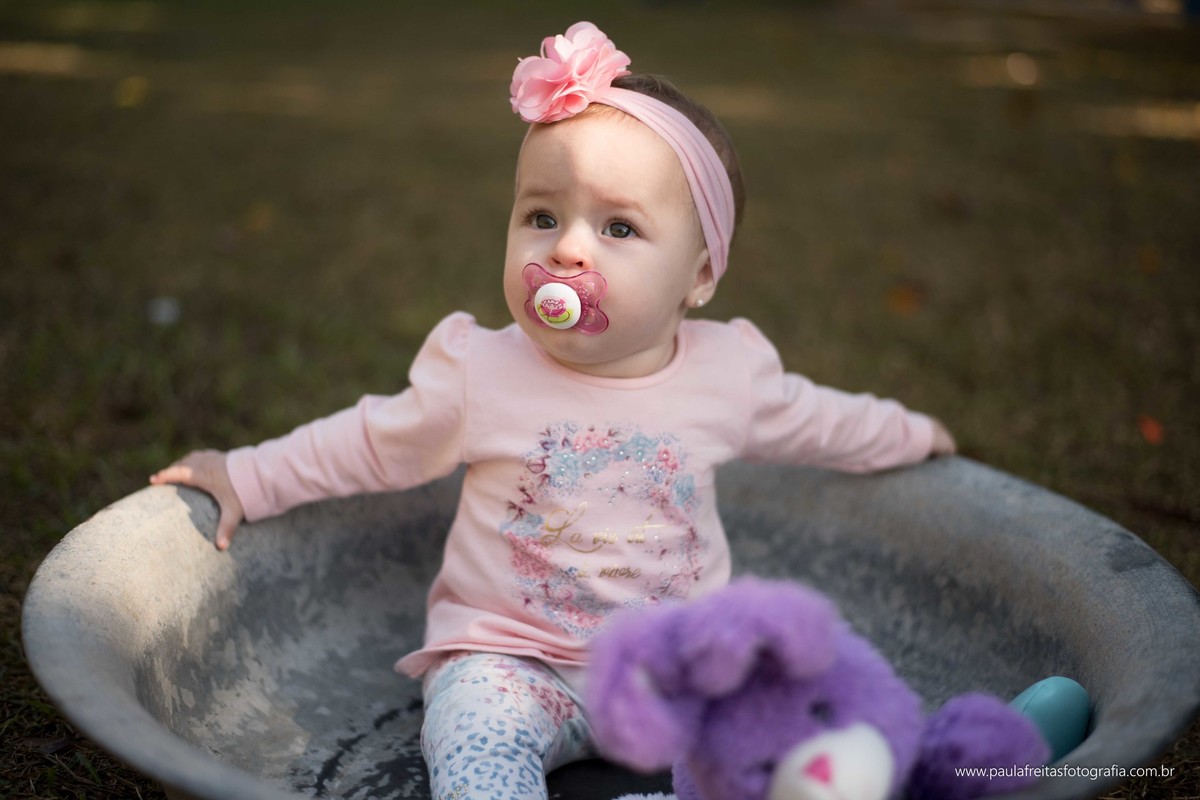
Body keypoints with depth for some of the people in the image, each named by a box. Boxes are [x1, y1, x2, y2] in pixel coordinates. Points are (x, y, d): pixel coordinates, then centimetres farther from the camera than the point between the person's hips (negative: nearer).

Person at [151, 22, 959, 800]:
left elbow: (809, 418, 16)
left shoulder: (730, 372, -5)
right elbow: (372, 442, 5)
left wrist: (905, 434, 29)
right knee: (475, 731, -30)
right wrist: (249, 478, 8)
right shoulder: (479, 374, -9)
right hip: (512, 655, -2)